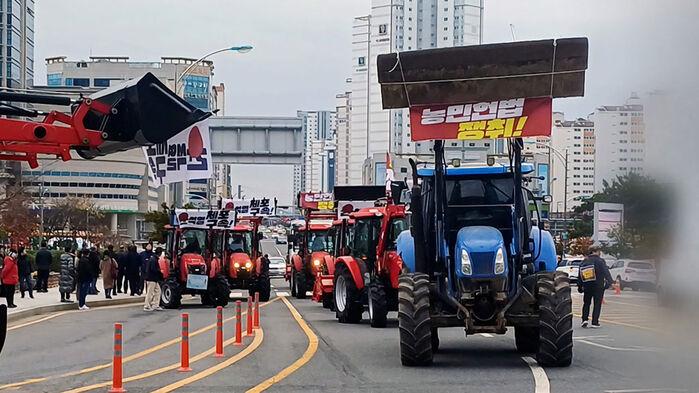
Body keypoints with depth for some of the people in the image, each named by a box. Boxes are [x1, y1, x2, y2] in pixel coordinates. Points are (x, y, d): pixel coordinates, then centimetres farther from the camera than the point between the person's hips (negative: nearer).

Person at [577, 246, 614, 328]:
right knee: (597, 304, 2)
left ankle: (585, 319, 2)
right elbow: (606, 272, -17)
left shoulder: (584, 261, 7)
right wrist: (610, 281, -20)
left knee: (586, 303, 16)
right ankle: (595, 322, -2)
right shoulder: (600, 261, -8)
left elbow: (579, 275, 12)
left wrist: (580, 286, 19)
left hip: (587, 287, 4)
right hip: (598, 286, -4)